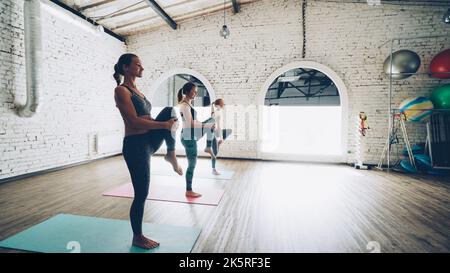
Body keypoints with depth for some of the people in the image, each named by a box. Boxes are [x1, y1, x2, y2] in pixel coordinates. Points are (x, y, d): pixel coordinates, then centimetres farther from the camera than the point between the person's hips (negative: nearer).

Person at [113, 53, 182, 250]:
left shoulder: (136, 89, 16)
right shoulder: (121, 90, -11)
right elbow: (134, 121, -20)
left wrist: (169, 122, 6)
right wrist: (165, 125, -17)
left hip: (149, 140, 8)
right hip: (135, 145, -8)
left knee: (169, 111, -9)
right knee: (141, 194, 1)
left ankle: (171, 155, -3)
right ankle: (138, 237, 23)